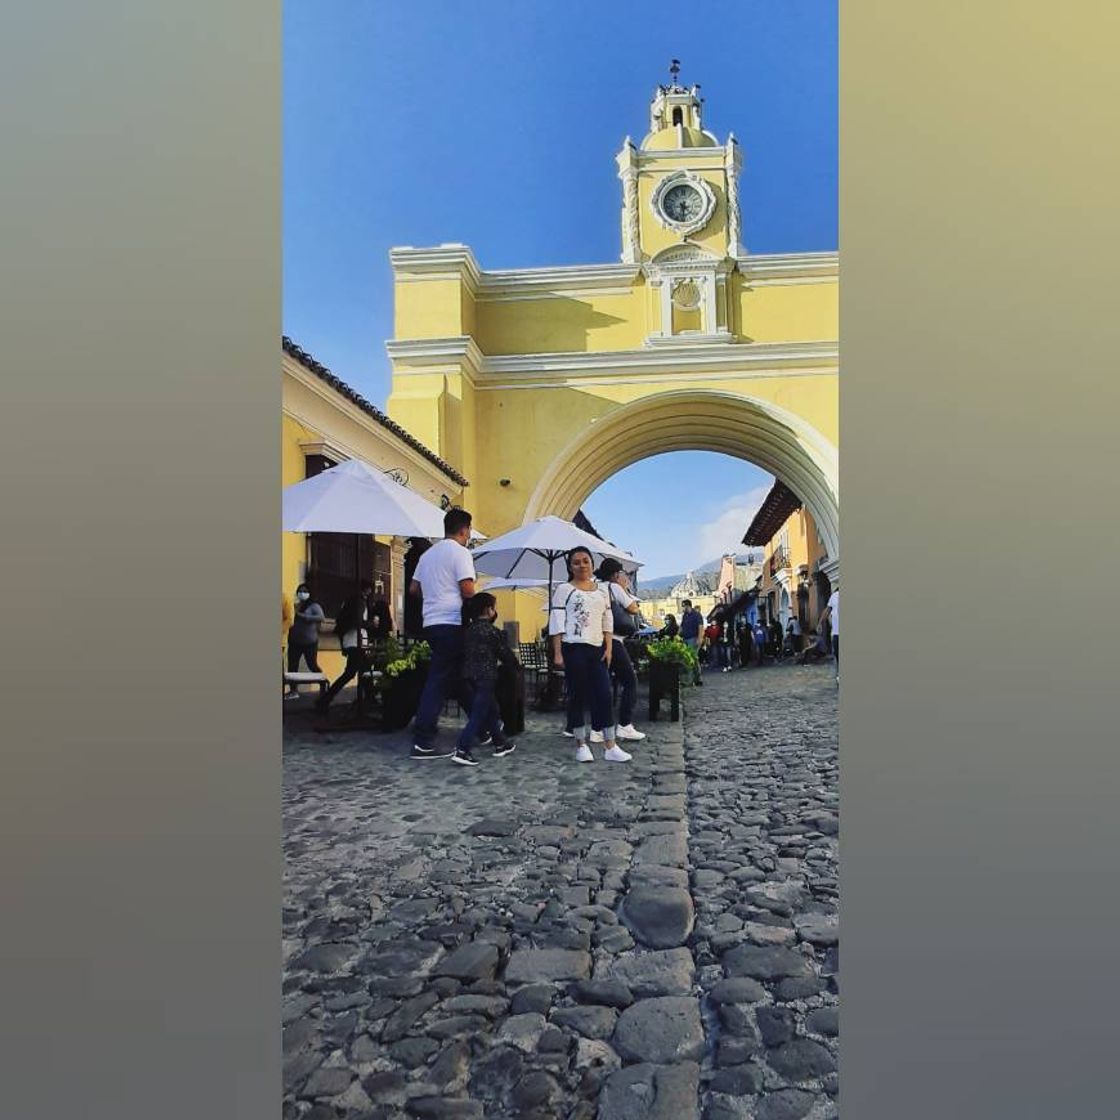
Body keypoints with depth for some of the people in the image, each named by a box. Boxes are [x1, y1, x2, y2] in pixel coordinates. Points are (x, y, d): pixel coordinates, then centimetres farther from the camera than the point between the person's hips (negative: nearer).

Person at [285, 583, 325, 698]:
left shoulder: (314, 606, -7)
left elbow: (321, 617, -24)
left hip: (309, 642, -5)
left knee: (312, 665, 1)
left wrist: (303, 616, -27)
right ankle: (293, 691, 15)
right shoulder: (295, 606, 9)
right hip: (294, 641, 5)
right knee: (292, 666, 5)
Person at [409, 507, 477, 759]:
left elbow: (414, 588, 19)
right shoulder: (459, 552, -8)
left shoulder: (428, 554, 16)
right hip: (451, 624, -8)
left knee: (457, 676, 14)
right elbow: (467, 590, -16)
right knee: (439, 681, -3)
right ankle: (423, 742, -1)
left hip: (431, 623, 9)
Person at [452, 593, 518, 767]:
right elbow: (505, 653, -3)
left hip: (471, 676, 8)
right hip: (485, 677, -8)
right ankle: (462, 750, -14)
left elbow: (466, 653, 11)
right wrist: (515, 664, 16)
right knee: (478, 715, -6)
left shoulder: (468, 629, 8)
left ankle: (501, 744, 29)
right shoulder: (492, 631, -10)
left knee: (491, 710, 19)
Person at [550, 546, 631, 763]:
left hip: (597, 649, 4)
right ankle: (581, 745, 12)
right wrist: (557, 653, -11)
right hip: (574, 649, -4)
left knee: (604, 695, 0)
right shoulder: (564, 590, 0)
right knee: (578, 697, 2)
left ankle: (611, 747, 3)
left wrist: (609, 648, 3)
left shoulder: (602, 591, 15)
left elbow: (608, 623, 14)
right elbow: (556, 623, -5)